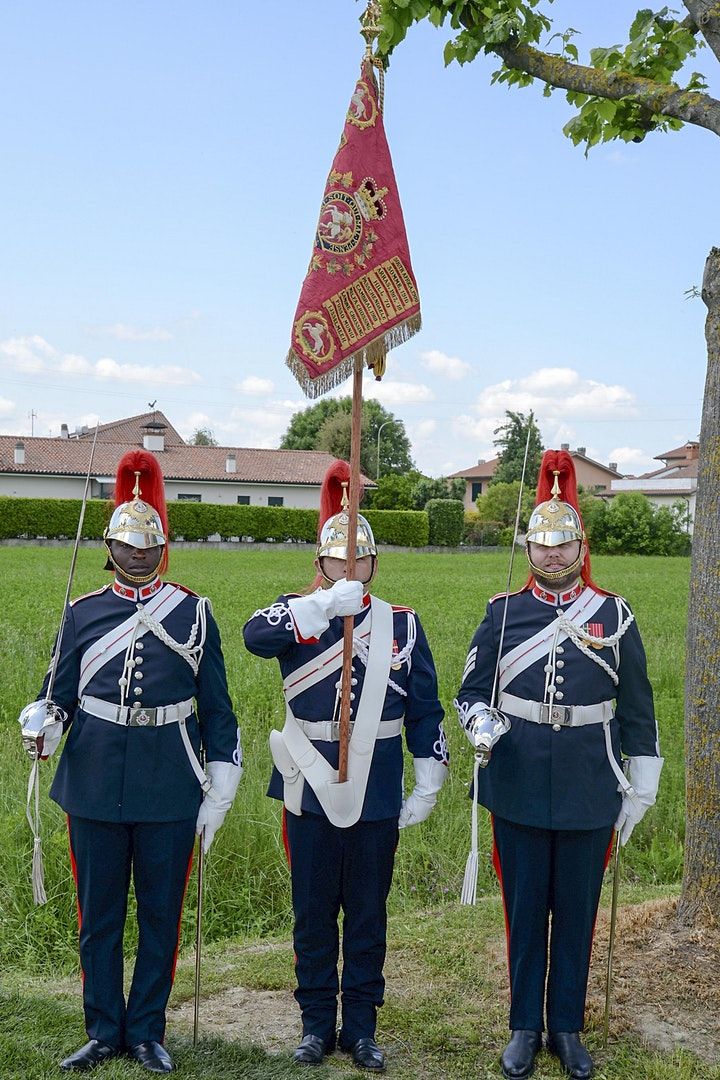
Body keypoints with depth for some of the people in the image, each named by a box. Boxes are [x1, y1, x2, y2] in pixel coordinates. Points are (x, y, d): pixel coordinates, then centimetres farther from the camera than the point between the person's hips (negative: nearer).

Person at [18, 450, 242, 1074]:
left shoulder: (193, 612, 3)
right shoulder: (83, 612, 6)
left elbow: (216, 708, 4)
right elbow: (59, 692, 8)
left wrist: (220, 792, 1)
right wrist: (46, 724, -16)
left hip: (169, 788, -1)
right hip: (96, 785, 1)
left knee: (161, 915, 9)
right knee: (99, 916, 10)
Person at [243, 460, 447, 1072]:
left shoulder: (403, 625, 3)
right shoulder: (297, 615, -2)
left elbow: (425, 710, 6)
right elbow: (255, 635, -26)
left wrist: (428, 786, 2)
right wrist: (326, 606, -34)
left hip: (377, 797, 1)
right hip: (311, 793, -1)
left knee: (368, 915, 11)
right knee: (313, 914, 11)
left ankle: (361, 1027, 26)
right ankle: (317, 1023, 27)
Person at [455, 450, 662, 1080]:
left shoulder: (614, 615, -1)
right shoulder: (503, 613, 0)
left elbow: (637, 710, 3)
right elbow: (472, 691, 6)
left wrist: (639, 791, 3)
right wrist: (481, 725, -16)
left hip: (589, 794, 0)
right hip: (519, 790, 0)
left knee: (577, 912, 11)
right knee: (524, 910, 11)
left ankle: (567, 1028, 28)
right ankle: (526, 1027, 27)